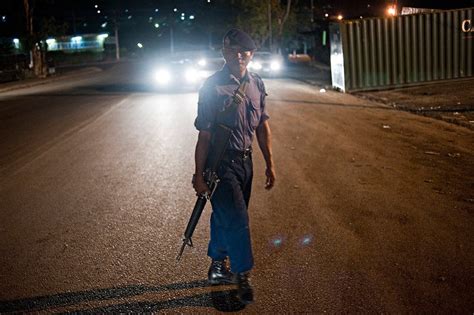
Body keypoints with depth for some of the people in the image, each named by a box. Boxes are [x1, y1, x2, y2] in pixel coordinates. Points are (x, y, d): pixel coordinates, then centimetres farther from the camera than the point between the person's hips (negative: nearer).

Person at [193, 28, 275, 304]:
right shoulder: (212, 87, -14)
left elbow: (263, 126, 10)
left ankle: (218, 266, 35)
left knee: (225, 216, 18)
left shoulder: (257, 84, 3)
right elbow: (204, 135, -13)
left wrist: (270, 164, 9)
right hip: (221, 162, -6)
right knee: (237, 219, -4)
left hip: (245, 161, 6)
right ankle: (243, 274, 15)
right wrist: (199, 175, -11)